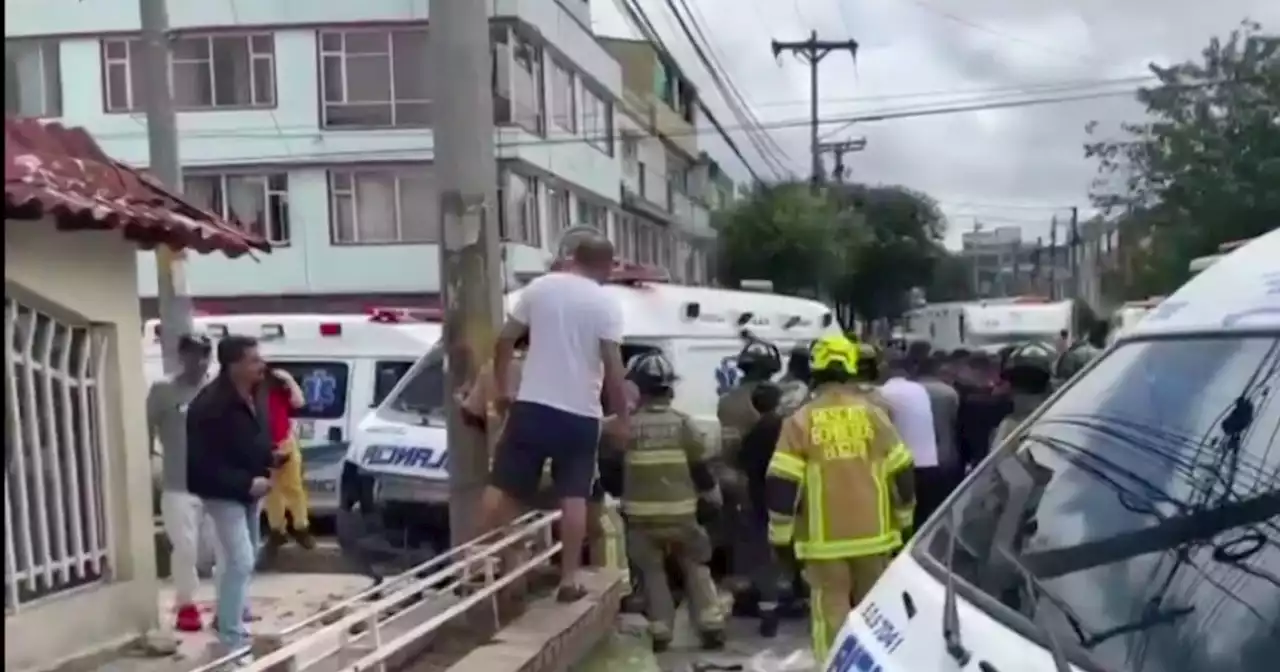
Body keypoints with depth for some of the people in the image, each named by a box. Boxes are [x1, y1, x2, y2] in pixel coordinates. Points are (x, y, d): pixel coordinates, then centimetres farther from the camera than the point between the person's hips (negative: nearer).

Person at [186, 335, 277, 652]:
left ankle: (227, 618, 42)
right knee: (240, 561, -13)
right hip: (223, 493, -9)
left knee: (245, 558, 22)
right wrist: (247, 483, -30)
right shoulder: (210, 405, -27)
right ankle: (233, 638, -4)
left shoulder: (254, 396, 1)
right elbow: (204, 464, -28)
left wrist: (270, 457, -4)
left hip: (249, 490, 9)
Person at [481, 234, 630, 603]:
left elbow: (504, 341, 6)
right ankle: (569, 580, 6)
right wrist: (621, 416, 0)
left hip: (531, 406, 2)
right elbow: (613, 368, -11)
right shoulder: (606, 304, -5)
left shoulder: (540, 287, 5)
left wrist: (502, 390, 17)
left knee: (502, 486, 11)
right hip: (580, 414, -2)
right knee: (574, 497, 5)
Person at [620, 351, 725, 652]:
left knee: (652, 573, 10)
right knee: (696, 568, 15)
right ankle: (711, 626, 12)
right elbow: (700, 467, 3)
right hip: (680, 511, 1)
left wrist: (619, 495, 20)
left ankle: (661, 632, 8)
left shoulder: (628, 425, -5)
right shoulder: (682, 422, -2)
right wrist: (713, 493, 18)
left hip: (641, 513, -1)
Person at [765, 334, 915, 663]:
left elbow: (782, 483, -9)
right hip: (873, 532, 3)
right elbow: (901, 472, 5)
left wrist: (780, 531, 1)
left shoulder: (801, 421, -6)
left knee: (831, 609, 4)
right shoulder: (873, 414, 0)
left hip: (826, 537, -3)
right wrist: (902, 516, 18)